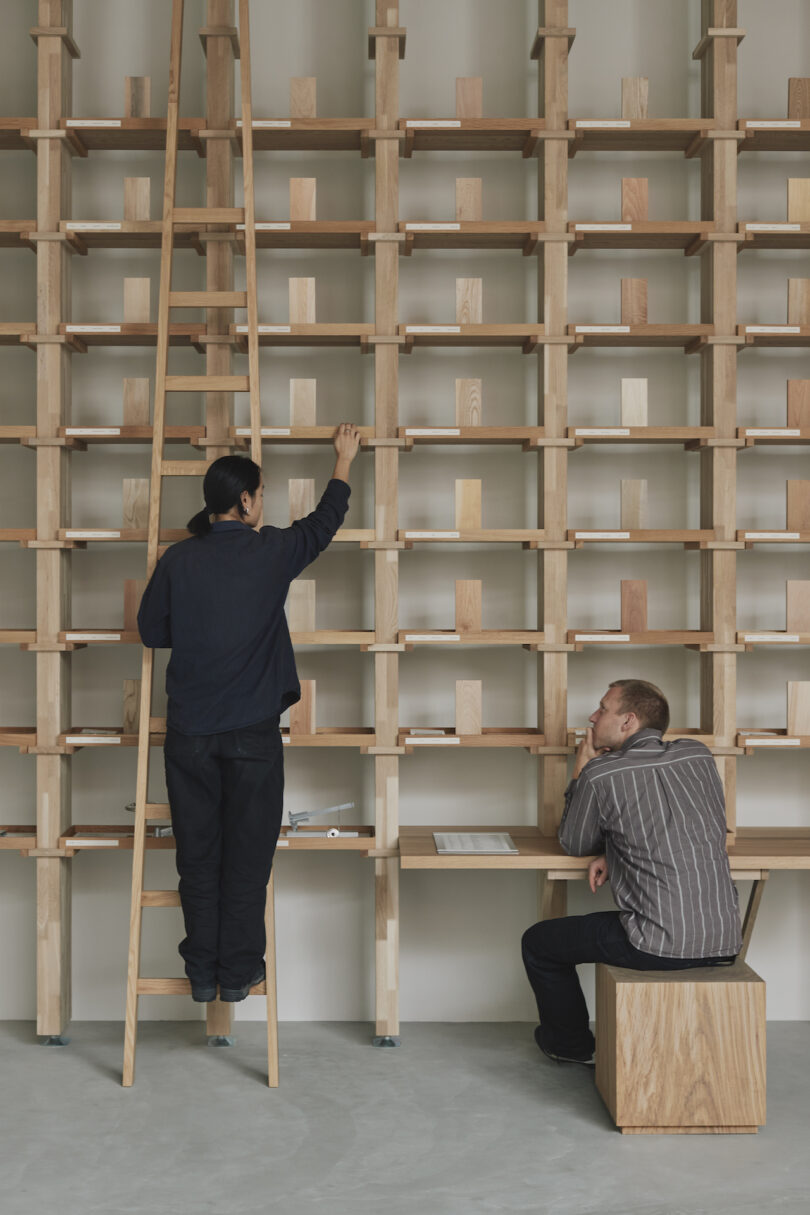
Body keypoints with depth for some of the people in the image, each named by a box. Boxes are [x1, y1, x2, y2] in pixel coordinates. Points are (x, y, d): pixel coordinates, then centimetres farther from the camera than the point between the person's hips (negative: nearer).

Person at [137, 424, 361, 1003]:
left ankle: (202, 972, 19)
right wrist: (346, 459, 25)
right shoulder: (270, 552, -7)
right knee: (247, 851, 9)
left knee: (197, 851, 11)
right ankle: (238, 972, 16)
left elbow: (151, 630, 6)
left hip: (189, 731, 2)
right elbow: (324, 523, 11)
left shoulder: (179, 559, -3)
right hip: (252, 729, -2)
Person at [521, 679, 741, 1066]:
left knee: (538, 942, 17)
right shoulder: (698, 755, 7)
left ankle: (572, 1045, 35)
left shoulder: (600, 773, -9)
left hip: (661, 946, -6)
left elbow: (573, 844, 8)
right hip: (725, 941, 7)